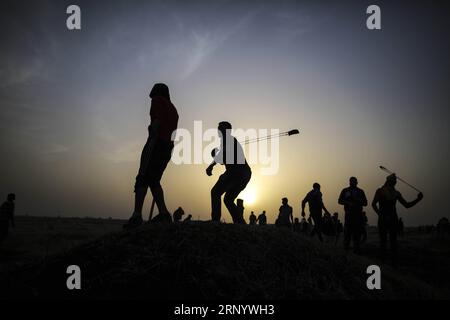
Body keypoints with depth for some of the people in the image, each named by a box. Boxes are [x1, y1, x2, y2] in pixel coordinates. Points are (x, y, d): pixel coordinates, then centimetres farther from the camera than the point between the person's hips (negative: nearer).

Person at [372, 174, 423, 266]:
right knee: (383, 241, -3)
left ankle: (394, 262, 4)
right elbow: (374, 204, -8)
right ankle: (383, 260, 2)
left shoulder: (396, 193, 12)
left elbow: (407, 205, 14)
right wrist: (380, 214, -19)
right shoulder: (380, 191, 1)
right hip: (383, 219, -3)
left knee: (393, 241, 1)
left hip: (393, 219, 4)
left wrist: (418, 199, 3)